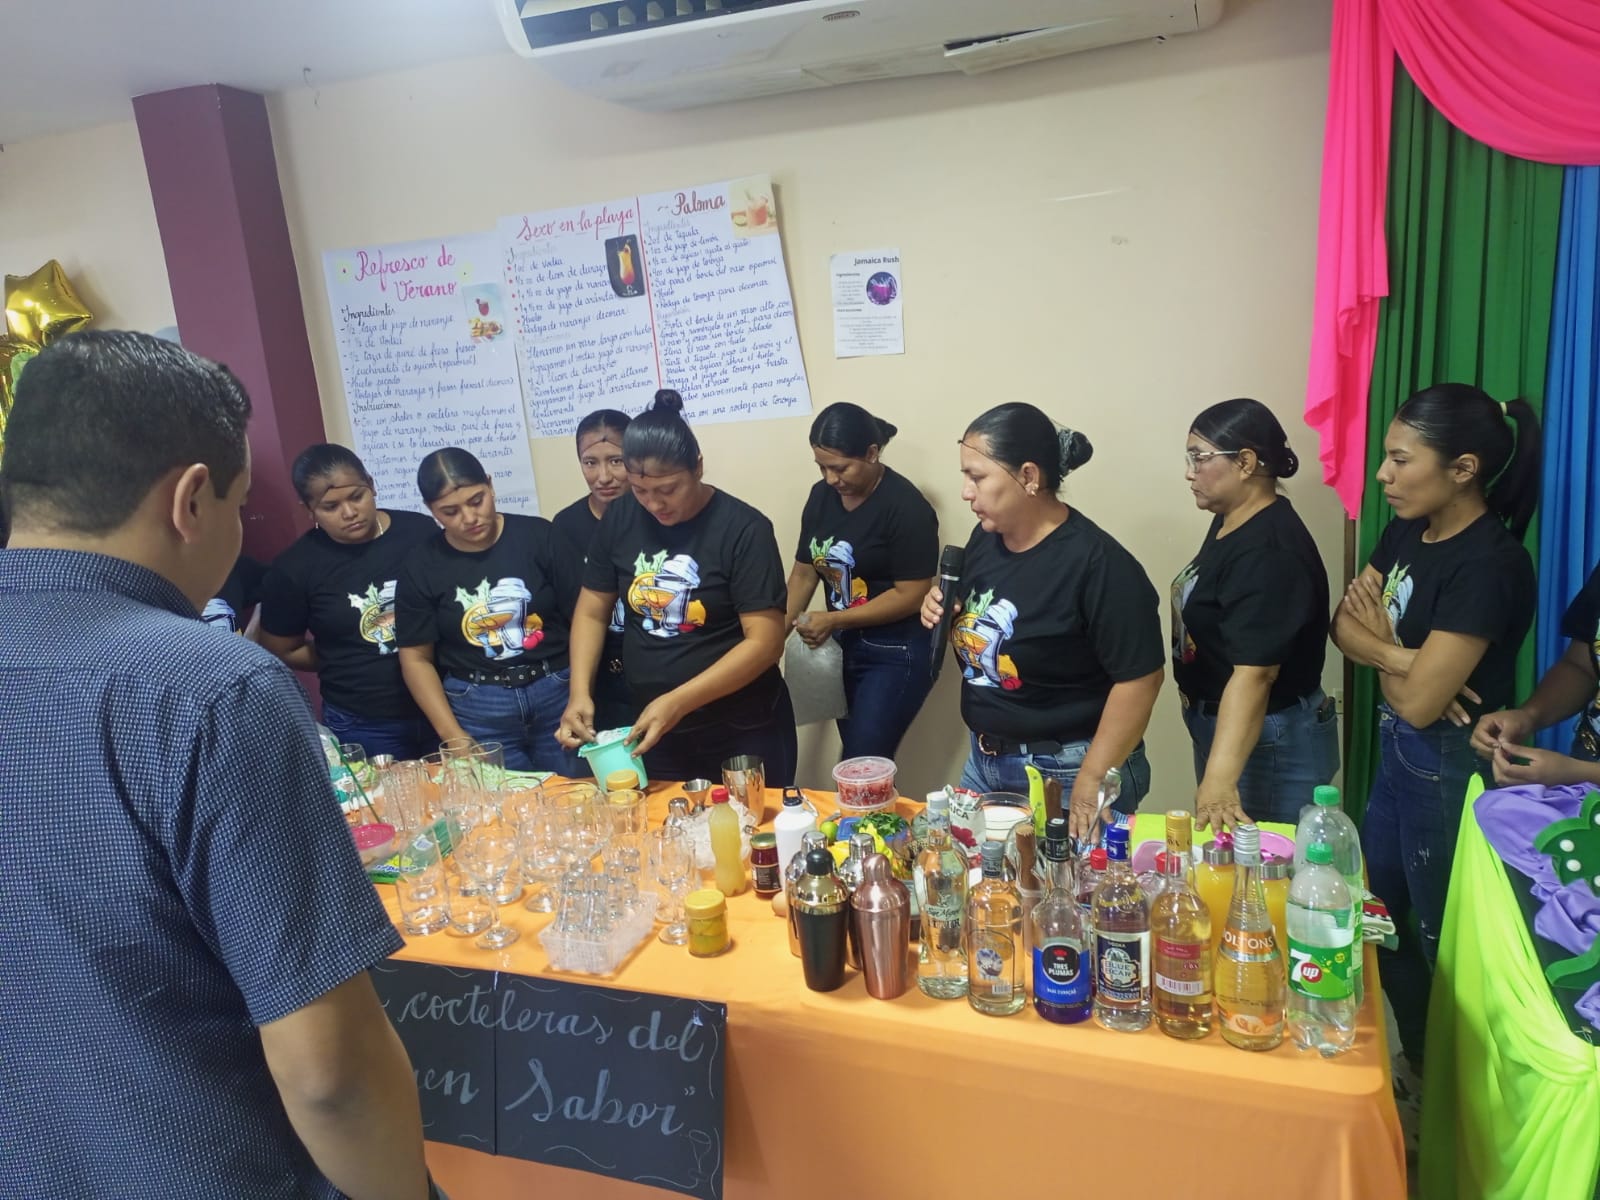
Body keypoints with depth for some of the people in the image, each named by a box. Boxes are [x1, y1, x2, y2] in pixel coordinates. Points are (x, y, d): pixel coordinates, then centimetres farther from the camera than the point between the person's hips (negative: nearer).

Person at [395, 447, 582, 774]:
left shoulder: (538, 536, -2)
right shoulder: (421, 566, 0)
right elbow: (416, 659, 4)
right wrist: (451, 734, -5)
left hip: (557, 694, 0)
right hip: (477, 709, 0)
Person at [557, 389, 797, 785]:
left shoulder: (743, 529, -16)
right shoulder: (620, 518, -2)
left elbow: (765, 641, -20)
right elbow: (592, 611, 7)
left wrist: (677, 702, -25)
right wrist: (580, 692, -8)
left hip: (743, 732, -4)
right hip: (653, 730, 4)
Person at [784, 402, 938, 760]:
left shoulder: (905, 507, -17)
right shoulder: (821, 496, 3)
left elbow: (910, 595, -19)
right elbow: (804, 572, 8)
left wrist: (833, 620, -19)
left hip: (896, 654, -7)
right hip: (844, 646, 7)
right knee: (854, 764, 13)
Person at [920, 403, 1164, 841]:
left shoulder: (1098, 563, -22)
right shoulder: (986, 538, 1)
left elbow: (1139, 678, -20)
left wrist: (1091, 785, -18)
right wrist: (943, 614, -6)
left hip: (1063, 773, -7)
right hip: (984, 759, 7)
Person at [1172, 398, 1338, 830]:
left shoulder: (1269, 553, -26)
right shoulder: (1231, 520, 5)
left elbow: (1254, 673, -33)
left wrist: (1220, 780, -40)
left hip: (1268, 744, -9)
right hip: (1222, 728, 9)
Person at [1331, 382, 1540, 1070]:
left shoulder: (1488, 565, -25)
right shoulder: (1407, 530, 1)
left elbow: (1418, 701, -24)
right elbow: (1344, 626, 1)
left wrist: (1376, 642, -6)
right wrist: (1400, 656, -18)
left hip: (1451, 771, -8)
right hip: (1398, 753, 9)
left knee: (1441, 942, 11)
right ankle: (1413, 1062, 43)